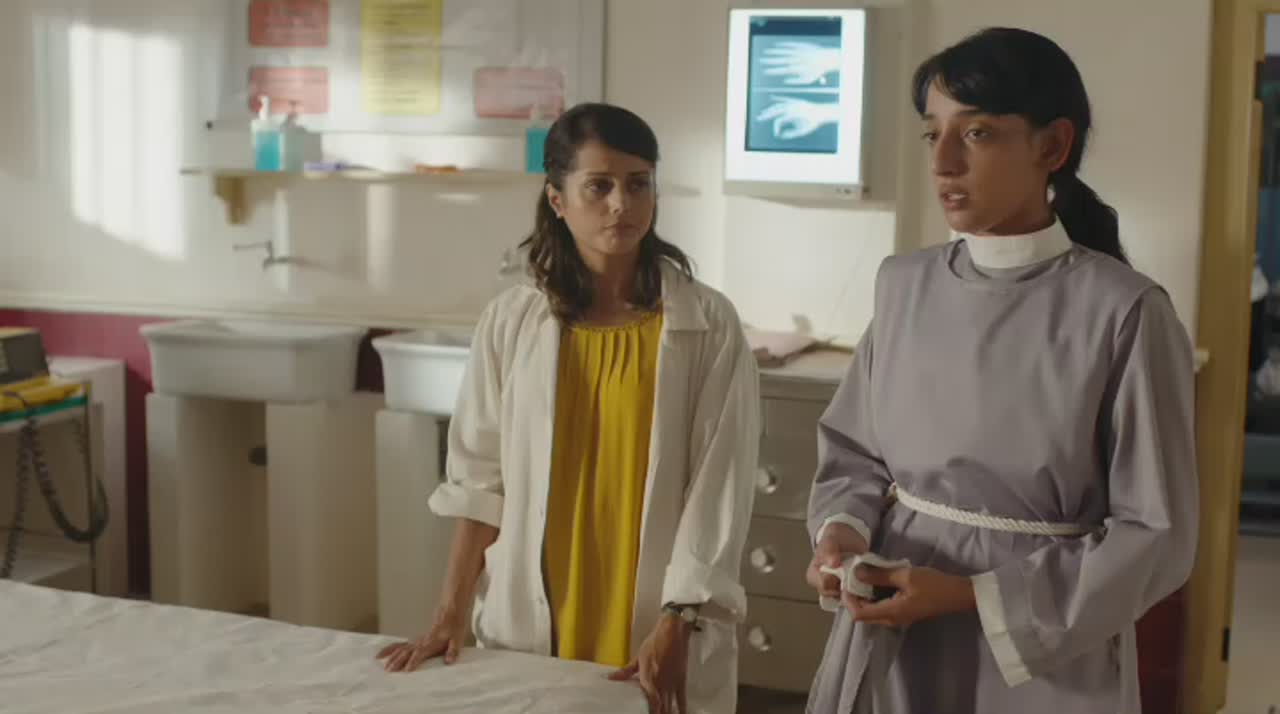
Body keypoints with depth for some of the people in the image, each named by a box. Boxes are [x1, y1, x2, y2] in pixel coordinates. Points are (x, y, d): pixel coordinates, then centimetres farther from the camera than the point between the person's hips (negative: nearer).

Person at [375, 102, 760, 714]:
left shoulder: (708, 325, -6)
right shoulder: (512, 321, -1)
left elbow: (717, 492, -8)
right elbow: (481, 481, 3)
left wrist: (675, 629, -13)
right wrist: (450, 616, 0)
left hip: (659, 638, -1)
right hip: (527, 628, 2)